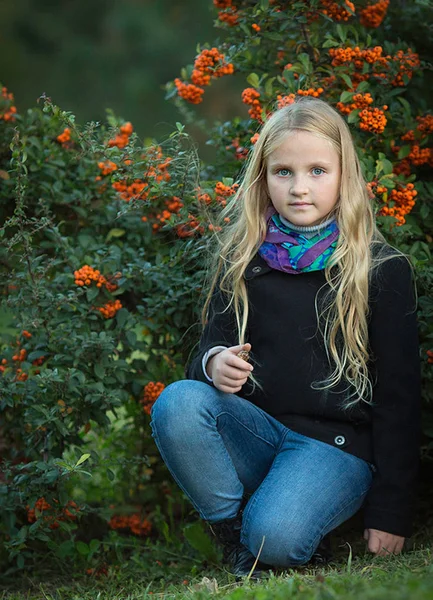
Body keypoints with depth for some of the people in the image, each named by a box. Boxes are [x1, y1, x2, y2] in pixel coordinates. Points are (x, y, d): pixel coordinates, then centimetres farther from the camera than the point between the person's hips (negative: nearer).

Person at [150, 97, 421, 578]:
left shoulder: (383, 271, -1)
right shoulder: (239, 260, 8)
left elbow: (398, 396, -1)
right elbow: (210, 350, 13)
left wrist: (391, 512, -6)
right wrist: (212, 364, -15)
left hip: (334, 445, -4)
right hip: (253, 428, 4)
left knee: (276, 538, -33)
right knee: (178, 402, -28)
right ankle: (237, 541, -11)